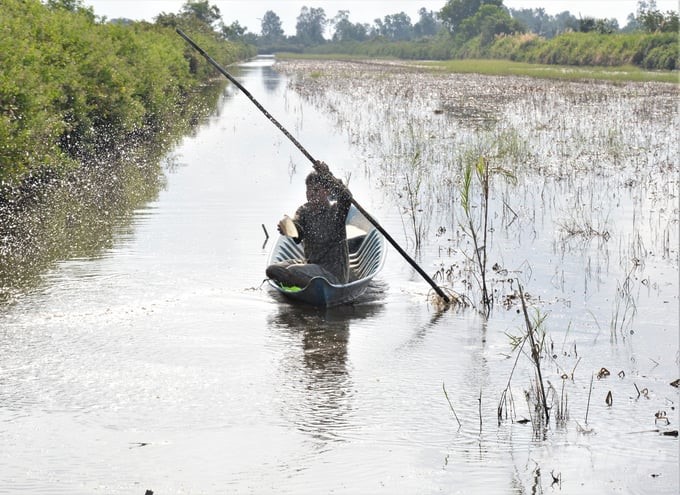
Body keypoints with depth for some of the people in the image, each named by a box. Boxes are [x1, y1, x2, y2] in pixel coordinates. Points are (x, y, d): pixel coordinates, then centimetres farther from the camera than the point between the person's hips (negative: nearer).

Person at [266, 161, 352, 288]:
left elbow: (346, 197, -30)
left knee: (292, 272, -26)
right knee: (273, 270, -7)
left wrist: (328, 176, -36)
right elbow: (298, 235, -13)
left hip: (333, 271, -7)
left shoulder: (336, 210, -6)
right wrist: (288, 230, -38)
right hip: (310, 263, 7)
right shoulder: (304, 210, 7)